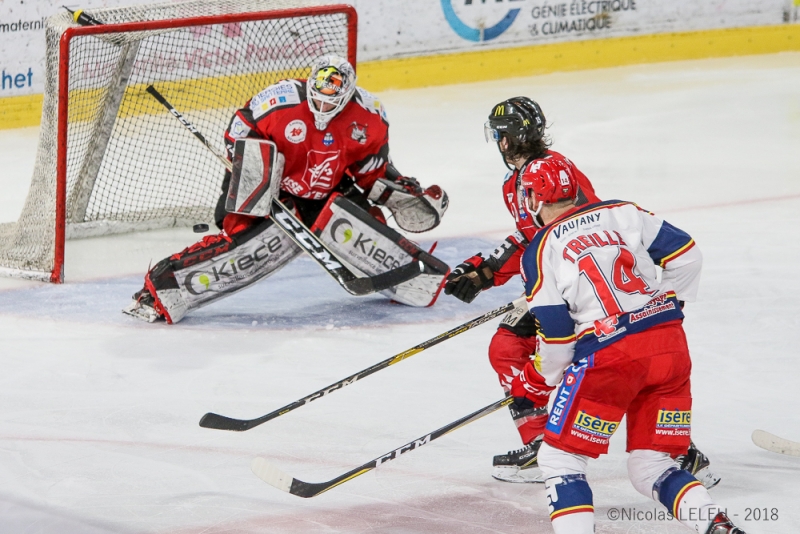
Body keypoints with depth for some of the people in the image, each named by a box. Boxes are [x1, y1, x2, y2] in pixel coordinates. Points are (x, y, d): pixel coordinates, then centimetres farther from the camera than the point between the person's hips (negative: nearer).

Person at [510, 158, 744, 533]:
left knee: (560, 459, 7)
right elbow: (685, 255, 11)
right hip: (670, 346, 5)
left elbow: (556, 336, -2)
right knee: (651, 467, 14)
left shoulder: (540, 252, 2)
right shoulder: (620, 213, 14)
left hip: (609, 356, -5)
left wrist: (534, 385, 15)